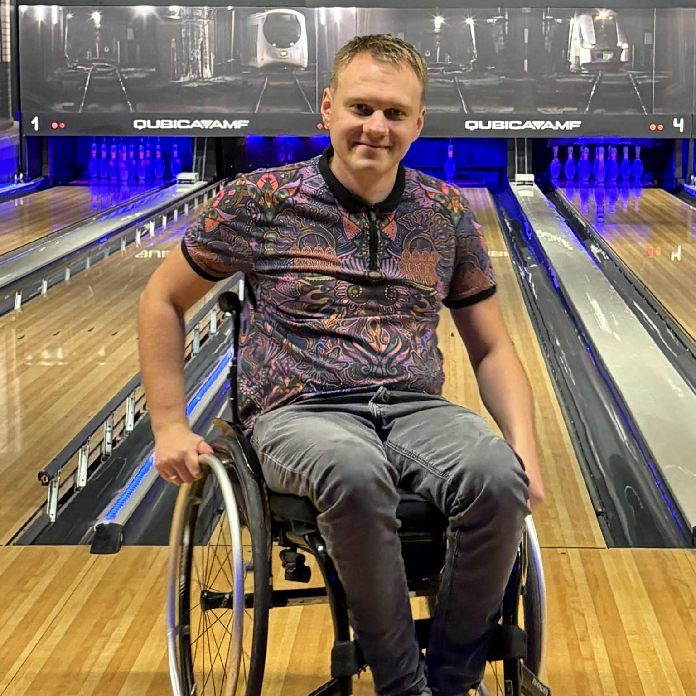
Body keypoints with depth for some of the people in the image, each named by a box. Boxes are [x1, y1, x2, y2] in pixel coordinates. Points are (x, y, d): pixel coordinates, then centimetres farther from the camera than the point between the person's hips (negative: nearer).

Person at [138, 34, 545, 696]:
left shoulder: (446, 212, 9)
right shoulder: (260, 201, 1)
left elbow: (492, 348, 14)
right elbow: (163, 300, 11)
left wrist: (525, 448, -2)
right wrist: (169, 426, 4)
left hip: (418, 409, 3)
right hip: (301, 412, -3)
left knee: (497, 476, -31)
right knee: (355, 475, -39)